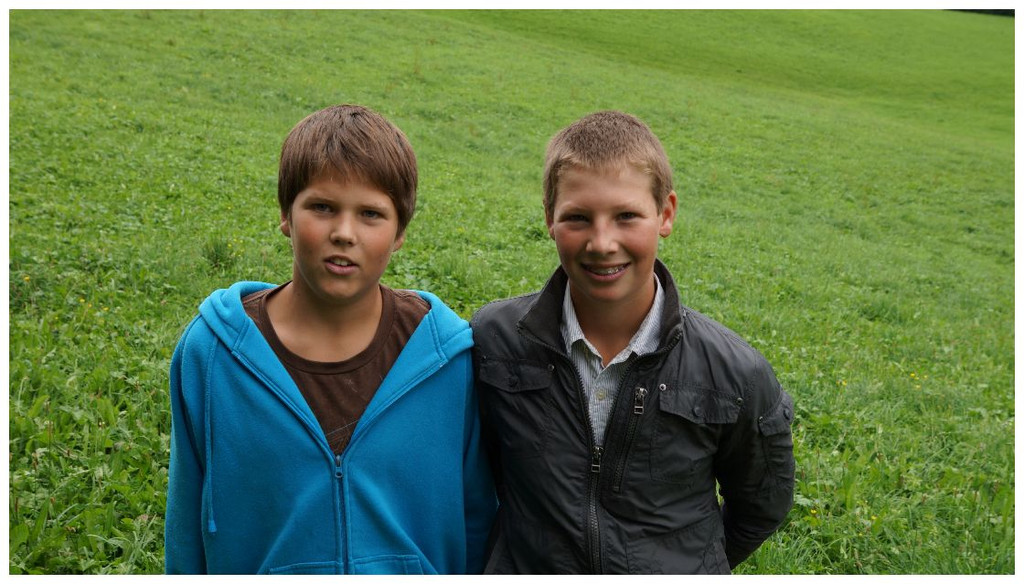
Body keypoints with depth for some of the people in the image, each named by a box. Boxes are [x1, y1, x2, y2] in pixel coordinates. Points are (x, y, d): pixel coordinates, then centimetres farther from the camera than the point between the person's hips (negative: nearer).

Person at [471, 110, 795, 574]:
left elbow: (760, 507, -2)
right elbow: (476, 467, -1)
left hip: (674, 573, 0)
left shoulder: (734, 374, -18)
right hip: (524, 570, 1)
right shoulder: (492, 339, -17)